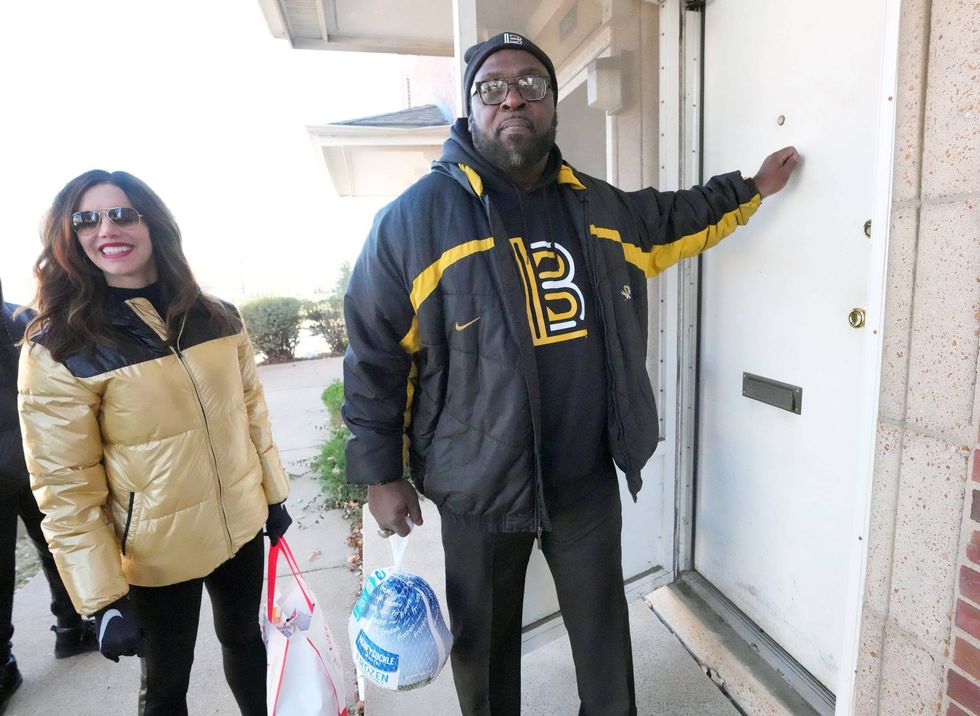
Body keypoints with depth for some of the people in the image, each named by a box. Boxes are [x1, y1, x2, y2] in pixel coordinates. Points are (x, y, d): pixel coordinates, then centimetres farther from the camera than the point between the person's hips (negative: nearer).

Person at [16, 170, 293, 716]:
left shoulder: (218, 318, -2)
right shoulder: (57, 351, -14)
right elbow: (65, 489, -14)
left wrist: (273, 493, 9)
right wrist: (103, 600, -13)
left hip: (241, 528, 4)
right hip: (158, 554, -3)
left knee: (246, 640, 25)